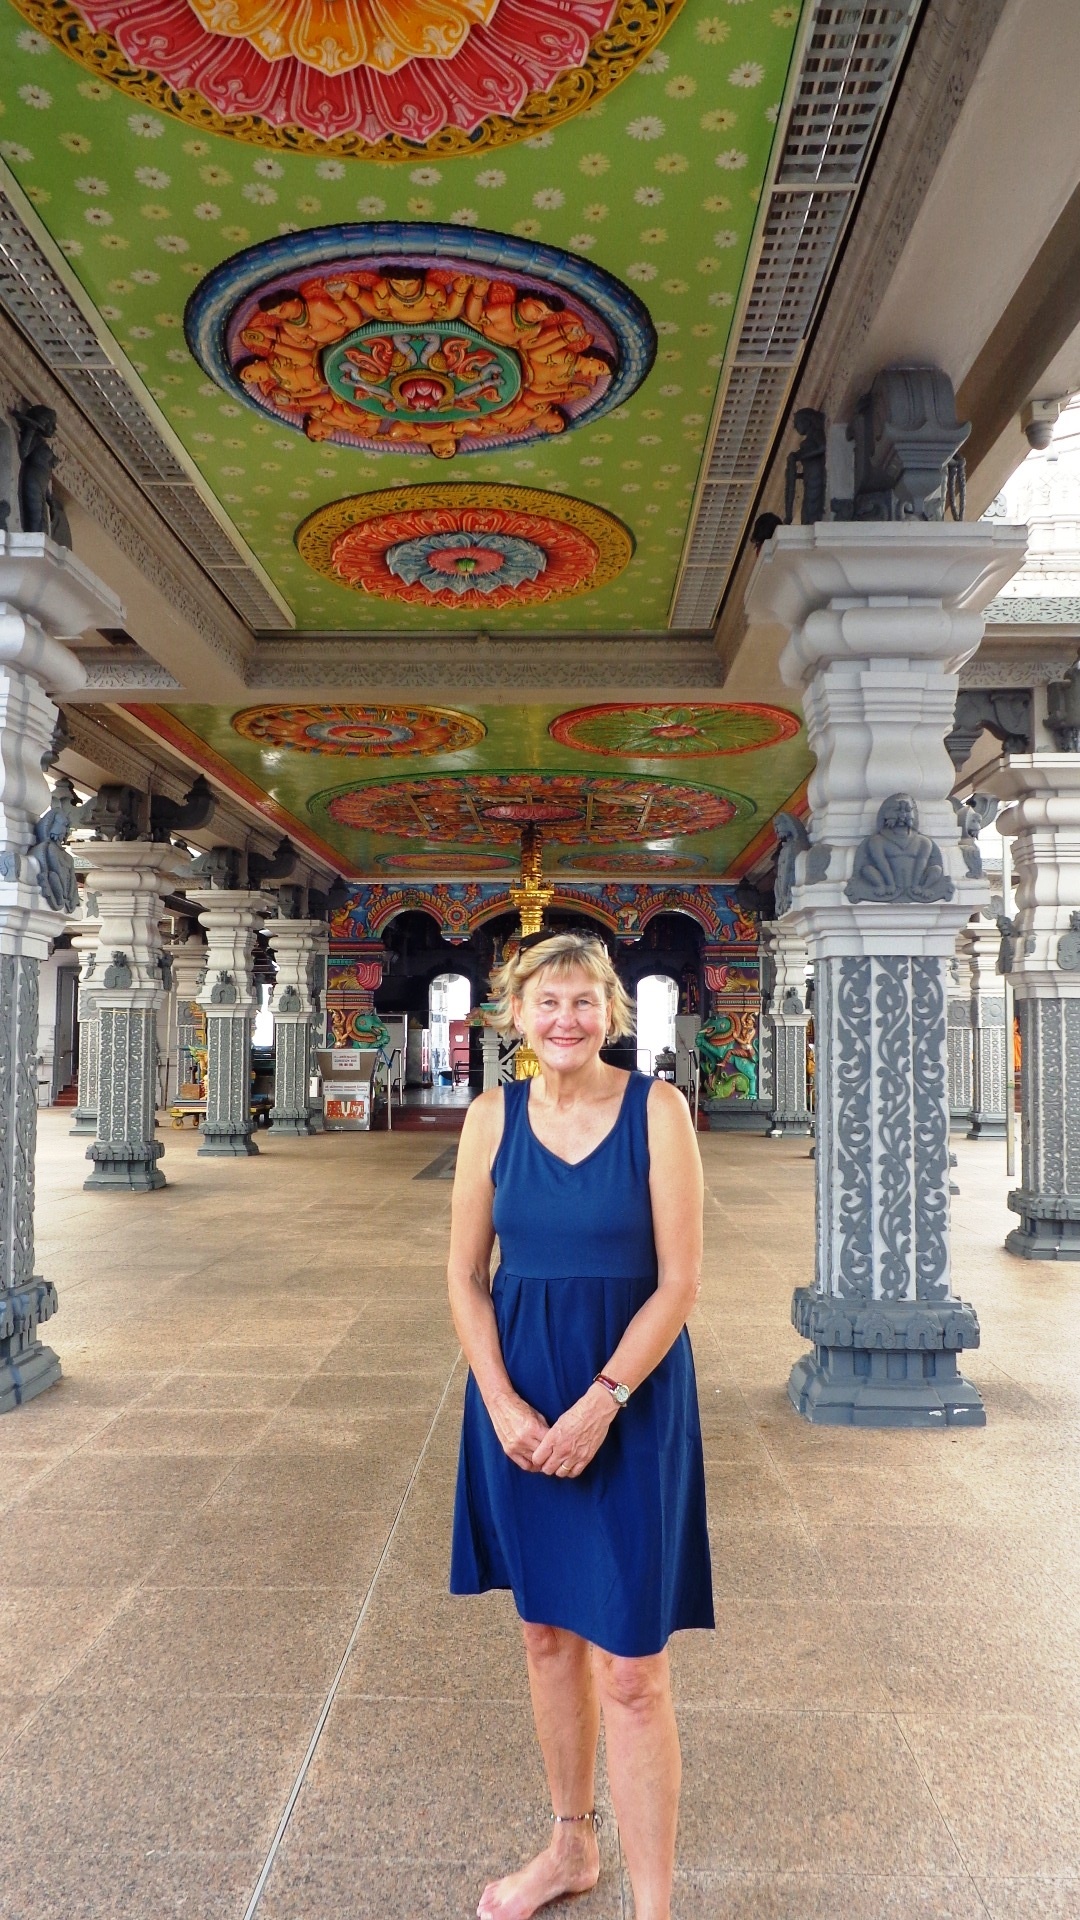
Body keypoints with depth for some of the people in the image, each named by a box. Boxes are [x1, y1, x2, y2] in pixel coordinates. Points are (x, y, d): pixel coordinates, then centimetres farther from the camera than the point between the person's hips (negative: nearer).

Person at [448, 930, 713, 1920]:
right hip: (517, 1392, 4)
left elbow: (679, 1280, -12)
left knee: (630, 1667, 1)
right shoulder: (493, 1116, -1)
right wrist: (503, 1405, -8)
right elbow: (467, 1275, 2)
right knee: (548, 1631, 19)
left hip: (632, 1396, -4)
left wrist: (597, 1407, -15)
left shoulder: (657, 1110, -10)